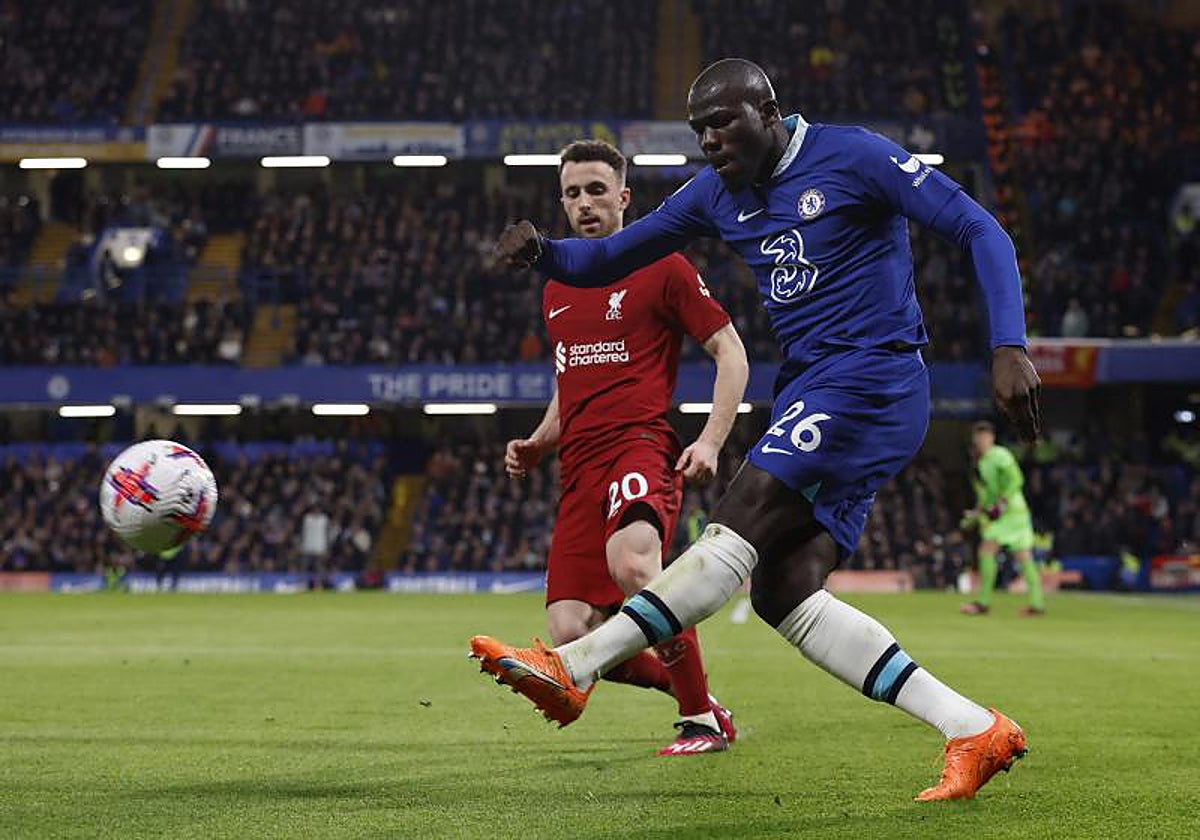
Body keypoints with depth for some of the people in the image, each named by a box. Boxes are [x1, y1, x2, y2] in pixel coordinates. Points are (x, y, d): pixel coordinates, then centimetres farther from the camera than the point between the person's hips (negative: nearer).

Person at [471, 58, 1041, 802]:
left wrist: (1009, 348, -19)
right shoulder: (719, 194, 13)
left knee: (740, 523, -19)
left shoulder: (853, 157, -7)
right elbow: (608, 259, 18)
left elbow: (979, 230, -8)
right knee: (785, 592, -3)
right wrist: (540, 251, -5)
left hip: (870, 378, -8)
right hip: (810, 392, 9)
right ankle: (975, 732, -3)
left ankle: (570, 670, -22)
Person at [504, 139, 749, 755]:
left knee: (630, 560, -38)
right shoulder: (555, 292, 23)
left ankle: (704, 718, -22)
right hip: (580, 471, 7)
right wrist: (537, 446, 16)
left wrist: (710, 440, -10)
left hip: (641, 446, -6)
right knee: (572, 637, -8)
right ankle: (686, 686, 19)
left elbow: (731, 352, 3)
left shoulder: (661, 267, 4)